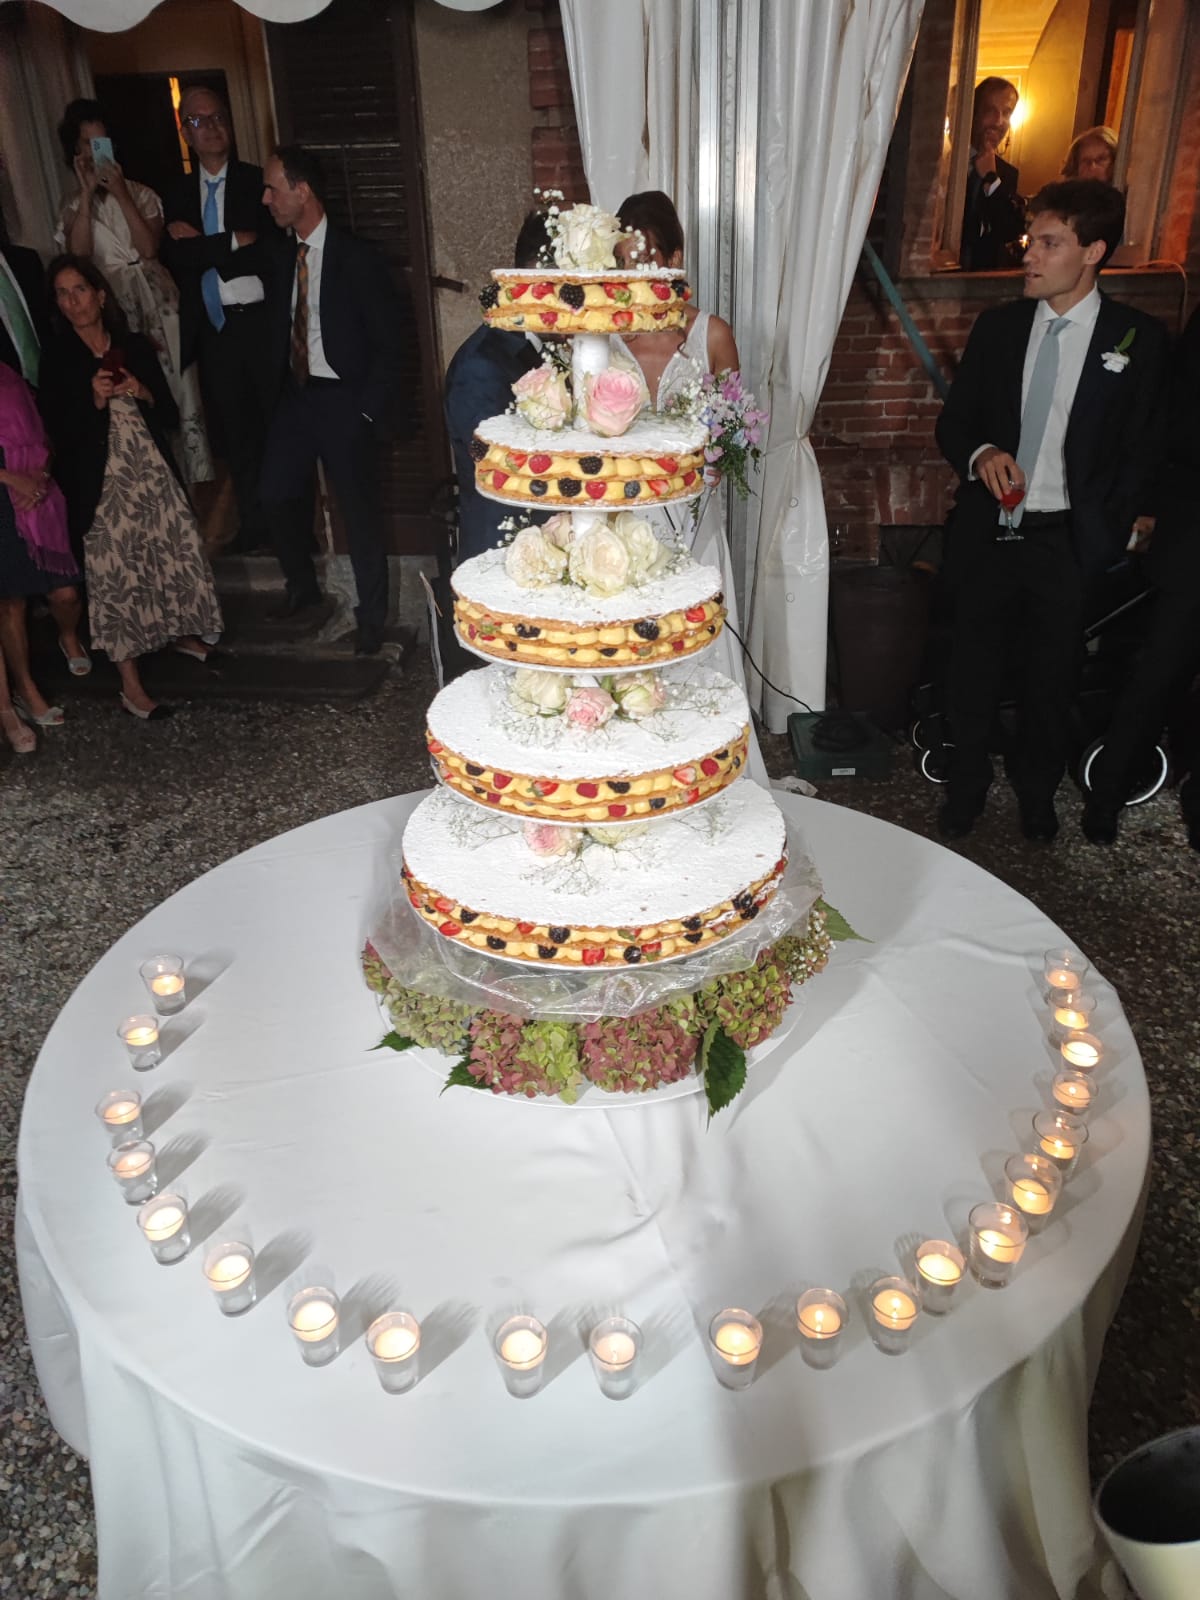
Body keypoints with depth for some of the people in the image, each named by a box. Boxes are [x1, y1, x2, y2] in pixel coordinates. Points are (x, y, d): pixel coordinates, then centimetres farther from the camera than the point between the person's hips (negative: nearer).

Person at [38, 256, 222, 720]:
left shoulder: (135, 345, 8)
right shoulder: (57, 359, 1)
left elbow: (170, 415, 9)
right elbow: (58, 434, -4)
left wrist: (142, 394, -10)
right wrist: (95, 400, -16)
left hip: (152, 472, 3)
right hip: (102, 483, -3)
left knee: (176, 555, 5)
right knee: (115, 574, -5)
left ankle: (183, 633, 33)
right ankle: (131, 686, -2)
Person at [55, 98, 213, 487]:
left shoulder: (140, 193, 5)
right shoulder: (73, 206, 6)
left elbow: (149, 247, -10)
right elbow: (78, 255, -12)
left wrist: (119, 193, -12)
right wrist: (87, 193, -11)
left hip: (158, 303, 0)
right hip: (111, 311, 1)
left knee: (181, 392, 0)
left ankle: (198, 479, 11)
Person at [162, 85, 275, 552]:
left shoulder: (258, 182, -1)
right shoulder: (177, 193, 9)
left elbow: (272, 251, -12)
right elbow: (175, 258, -4)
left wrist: (201, 247, -10)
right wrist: (236, 241, -12)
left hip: (261, 321, -4)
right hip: (212, 327, 4)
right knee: (234, 429, 10)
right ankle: (253, 523, 21)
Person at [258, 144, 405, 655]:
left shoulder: (358, 258, -9)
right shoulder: (281, 258, 8)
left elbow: (388, 343, -9)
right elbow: (279, 328, 14)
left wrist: (370, 410, -12)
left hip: (343, 400, -6)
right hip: (295, 395, 6)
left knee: (359, 512, -1)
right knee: (277, 495, 6)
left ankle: (371, 618, 13)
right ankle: (302, 587, 30)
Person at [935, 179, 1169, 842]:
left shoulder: (1137, 339, -3)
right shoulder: (998, 325, 4)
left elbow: (1142, 453, 0)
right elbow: (953, 420, 9)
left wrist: (1107, 537, -9)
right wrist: (980, 455, -13)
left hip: (1067, 544, -2)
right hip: (987, 535, 2)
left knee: (1051, 681, 11)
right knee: (971, 671, 12)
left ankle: (1036, 793, 34)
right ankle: (966, 788, 33)